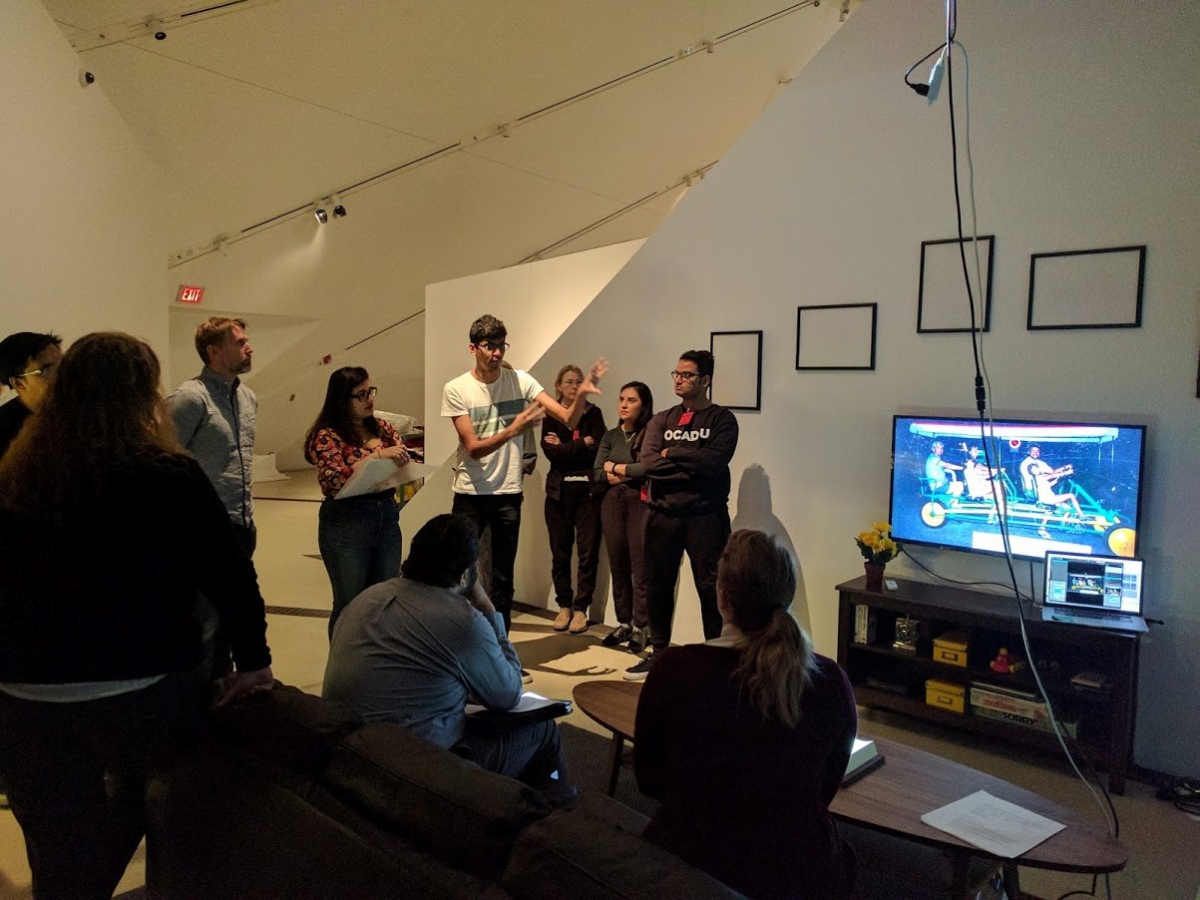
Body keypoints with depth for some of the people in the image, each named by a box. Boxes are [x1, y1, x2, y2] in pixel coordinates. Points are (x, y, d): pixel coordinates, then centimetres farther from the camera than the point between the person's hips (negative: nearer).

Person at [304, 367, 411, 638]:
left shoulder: (382, 428, 8)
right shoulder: (327, 436, -8)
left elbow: (404, 464, 12)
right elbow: (334, 481, -20)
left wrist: (404, 462, -12)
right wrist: (377, 455, -25)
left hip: (387, 519, 5)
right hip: (347, 525, -5)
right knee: (350, 605, 6)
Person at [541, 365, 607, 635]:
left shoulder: (593, 413, 7)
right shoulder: (550, 416, 8)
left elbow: (598, 449, -7)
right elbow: (551, 453, -7)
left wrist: (564, 447, -6)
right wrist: (583, 443, -8)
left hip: (588, 491, -1)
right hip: (559, 492, 1)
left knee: (588, 551, -3)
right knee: (560, 552, 5)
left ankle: (580, 609, 8)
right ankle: (564, 607, 18)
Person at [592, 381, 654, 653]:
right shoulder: (610, 436, 13)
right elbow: (597, 474, 6)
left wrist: (618, 470, -7)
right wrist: (614, 476, -11)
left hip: (640, 502, -5)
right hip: (612, 503, 5)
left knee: (640, 567, -4)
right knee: (618, 566, 9)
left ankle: (640, 627, 5)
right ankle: (623, 623, 18)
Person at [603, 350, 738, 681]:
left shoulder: (721, 419, 1)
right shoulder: (660, 421, 10)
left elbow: (713, 462, -17)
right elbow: (647, 464, -6)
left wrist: (671, 454, -8)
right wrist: (691, 463, -15)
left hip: (705, 516, -4)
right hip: (662, 515, 4)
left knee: (711, 588, -1)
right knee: (658, 587, 11)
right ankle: (658, 655, 25)